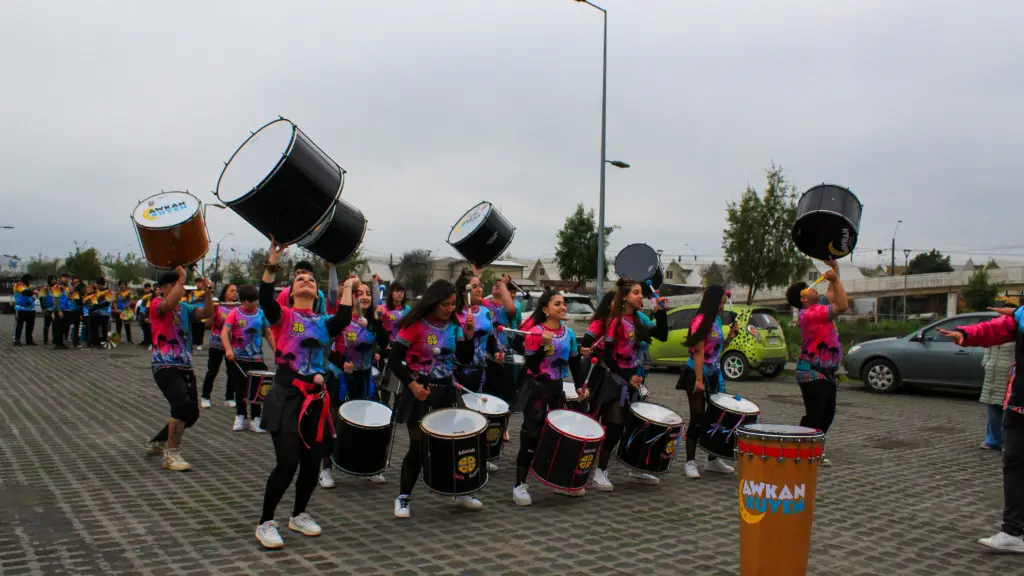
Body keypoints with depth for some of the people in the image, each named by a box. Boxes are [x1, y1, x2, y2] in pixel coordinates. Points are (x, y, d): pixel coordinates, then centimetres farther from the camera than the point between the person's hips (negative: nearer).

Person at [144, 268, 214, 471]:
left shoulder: (185, 308, 12)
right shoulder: (157, 305, -5)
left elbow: (206, 312, -1)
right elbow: (170, 303, -28)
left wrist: (208, 292, -15)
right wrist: (181, 277, -22)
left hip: (185, 367, 7)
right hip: (165, 367, -7)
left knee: (192, 412, 11)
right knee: (183, 405, -25)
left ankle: (157, 442, 33)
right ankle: (171, 454, -13)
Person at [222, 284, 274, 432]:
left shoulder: (261, 314, 3)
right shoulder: (234, 313, -5)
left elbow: (268, 334, 11)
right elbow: (224, 333, -12)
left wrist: (276, 351, 2)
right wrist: (228, 349, -27)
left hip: (256, 358, 1)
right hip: (238, 358, -1)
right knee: (240, 389, 9)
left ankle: (255, 419, 10)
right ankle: (240, 417, 20)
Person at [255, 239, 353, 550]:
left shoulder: (324, 323, 12)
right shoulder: (283, 316, 2)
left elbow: (344, 319, -9)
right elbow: (265, 299, -18)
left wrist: (348, 287, -1)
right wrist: (272, 264, -27)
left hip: (315, 398, 5)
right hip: (286, 397, -4)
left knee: (312, 463, 9)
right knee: (287, 463, -11)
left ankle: (299, 515, 32)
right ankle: (265, 523, 8)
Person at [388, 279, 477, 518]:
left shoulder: (453, 326, 4)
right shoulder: (415, 325, -12)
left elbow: (466, 359, 3)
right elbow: (394, 360, -14)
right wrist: (411, 384, -24)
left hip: (446, 390, 5)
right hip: (421, 392, -5)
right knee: (419, 445, 0)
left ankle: (461, 493, 26)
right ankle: (403, 498, 17)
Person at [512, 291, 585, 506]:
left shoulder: (568, 333, 5)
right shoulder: (535, 332, -14)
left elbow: (574, 362, 14)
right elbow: (530, 365, -19)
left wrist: (580, 385, 8)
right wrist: (544, 345, -29)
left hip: (557, 386, 7)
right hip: (537, 387, -6)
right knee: (532, 434, -6)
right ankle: (519, 485, 1)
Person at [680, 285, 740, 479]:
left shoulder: (717, 320, 11)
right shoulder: (701, 321, -14)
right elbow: (698, 352, -20)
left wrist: (730, 337, 3)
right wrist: (699, 380, -23)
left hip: (714, 375, 8)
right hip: (698, 375, -8)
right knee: (698, 419, -4)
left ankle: (712, 460, 24)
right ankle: (690, 463, 4)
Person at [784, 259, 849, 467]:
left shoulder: (818, 305, 8)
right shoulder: (809, 314, -21)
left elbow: (832, 294, 24)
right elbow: (842, 306, -25)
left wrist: (834, 268, 12)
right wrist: (835, 279, -17)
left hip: (826, 373, 10)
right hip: (813, 374, -10)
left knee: (827, 415, 15)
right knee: (813, 417, -8)